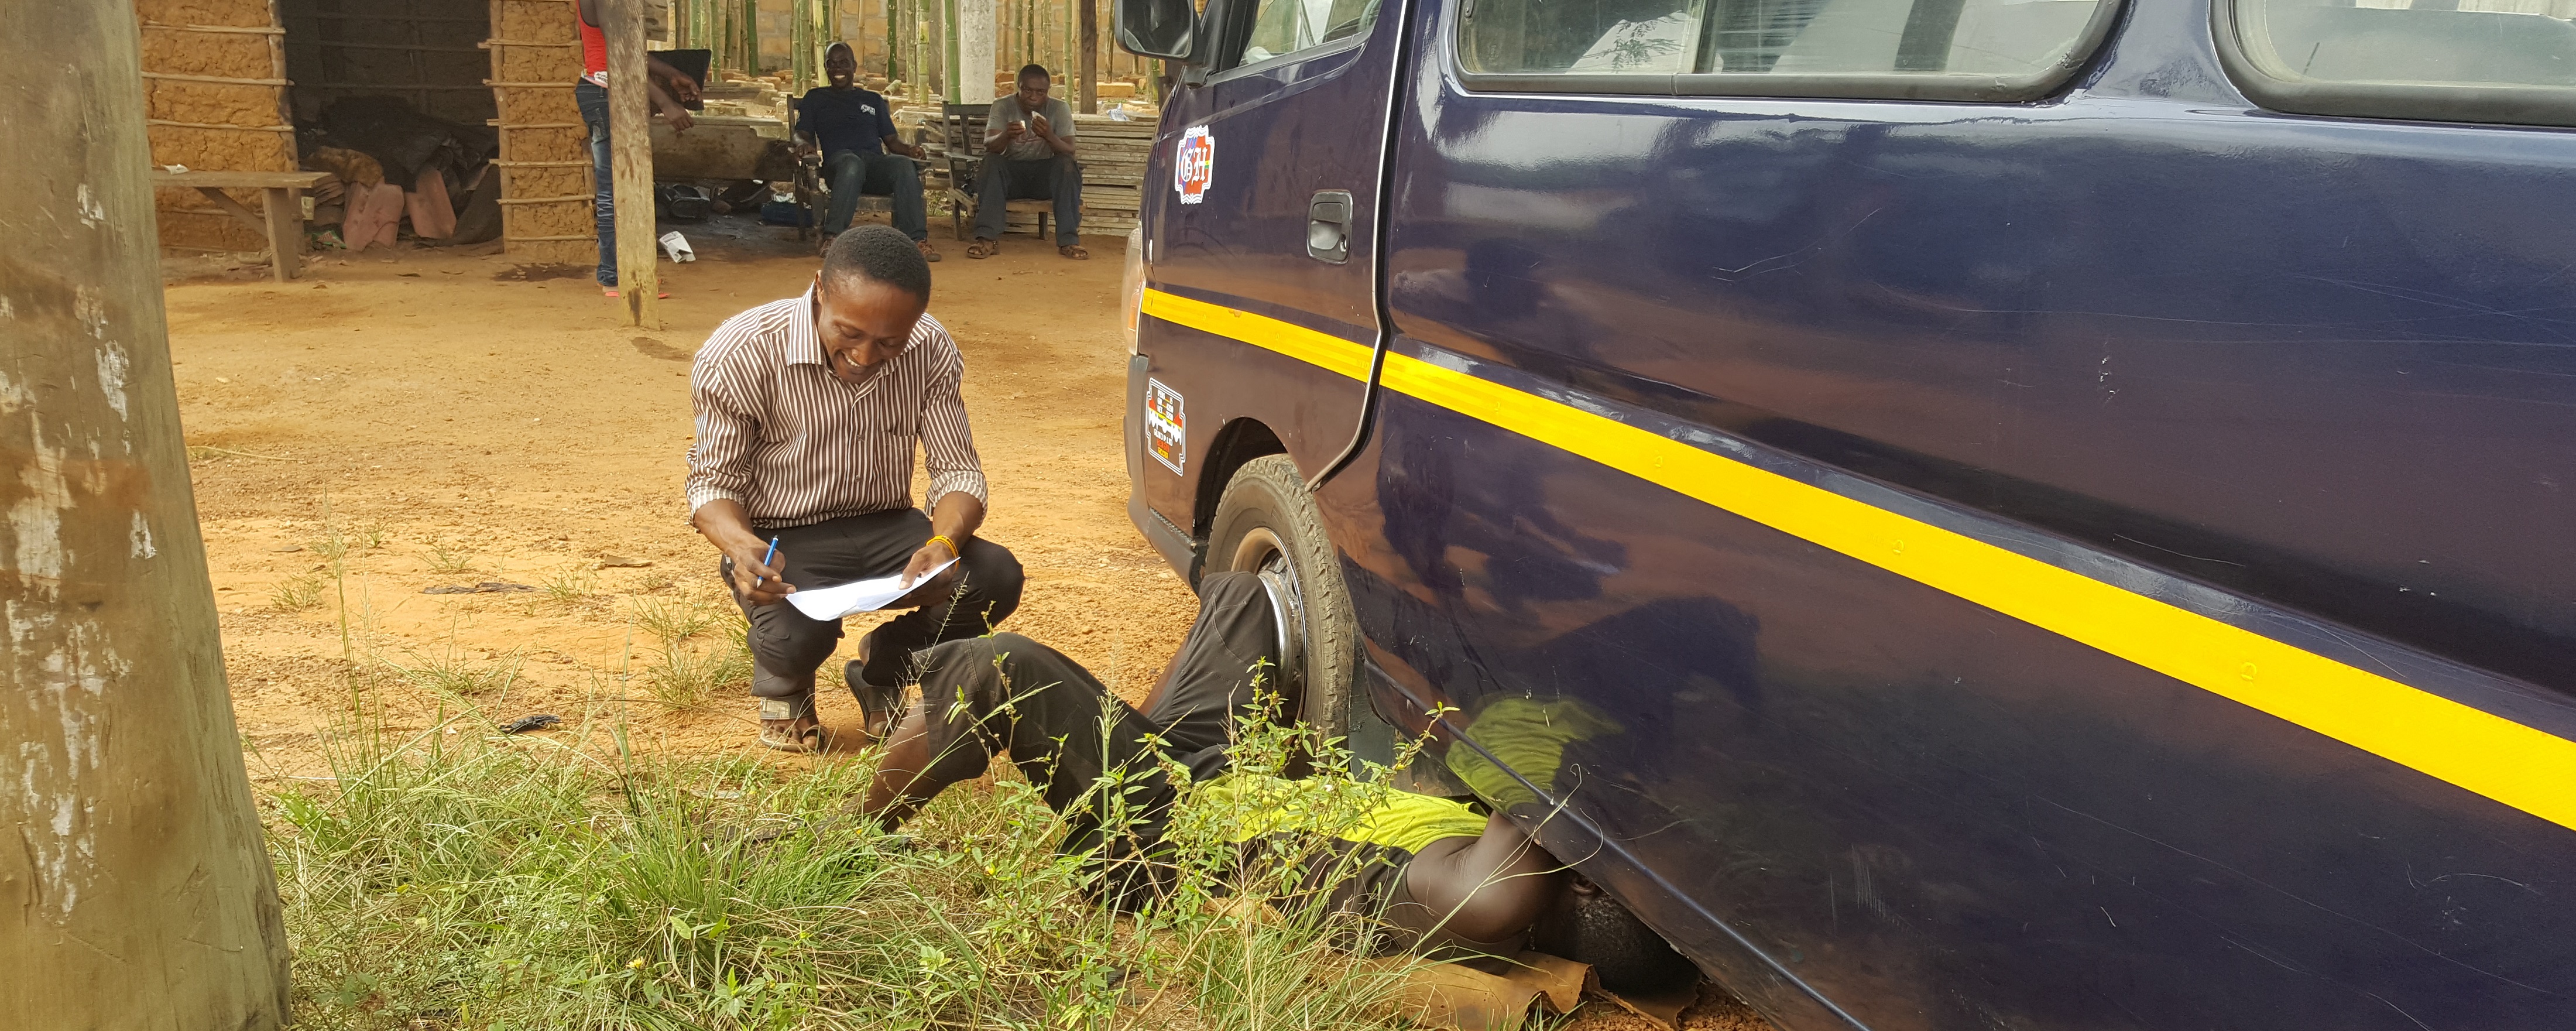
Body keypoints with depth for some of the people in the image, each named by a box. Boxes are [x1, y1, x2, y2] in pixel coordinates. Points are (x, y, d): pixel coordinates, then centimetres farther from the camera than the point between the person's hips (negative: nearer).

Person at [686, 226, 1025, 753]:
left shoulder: (931, 351, -12)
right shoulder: (738, 355, -19)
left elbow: (957, 470, -6)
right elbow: (714, 482, -9)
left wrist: (944, 543, -29)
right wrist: (740, 545, -32)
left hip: (885, 528, 3)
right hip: (781, 539, -3)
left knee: (996, 577, -23)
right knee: (799, 634, -34)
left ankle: (882, 667, 10)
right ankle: (784, 682, 9)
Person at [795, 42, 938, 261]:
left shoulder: (873, 99, 33)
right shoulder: (815, 98, 28)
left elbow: (891, 140, 26)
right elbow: (802, 134, 17)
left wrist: (909, 150, 2)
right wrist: (804, 144, -10)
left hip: (876, 161, 2)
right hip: (839, 160, -2)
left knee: (905, 165, -34)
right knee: (852, 163, -42)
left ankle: (916, 239, -44)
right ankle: (831, 237, -49)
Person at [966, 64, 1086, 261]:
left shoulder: (1059, 110, -3)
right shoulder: (1002, 107, -4)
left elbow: (1069, 153, -14)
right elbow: (989, 147, -17)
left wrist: (1049, 136, -35)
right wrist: (1006, 136, -41)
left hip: (1045, 177, 0)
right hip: (1011, 174, 0)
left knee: (1067, 165, -29)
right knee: (991, 162, -29)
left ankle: (1069, 240, -30)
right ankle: (988, 239, -33)